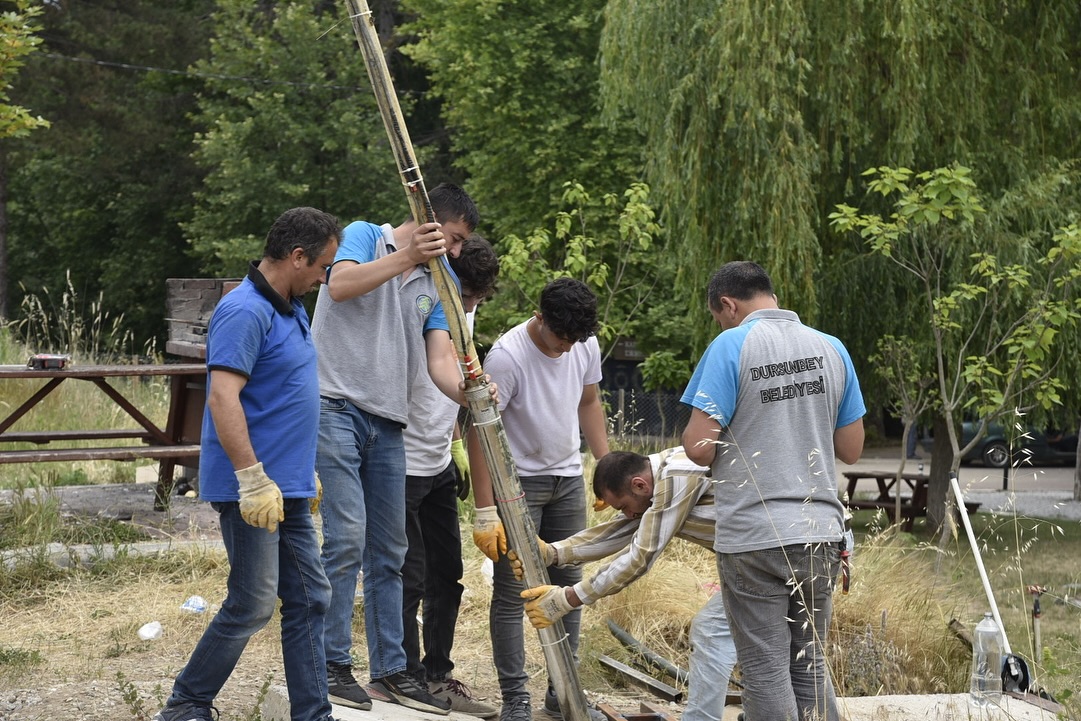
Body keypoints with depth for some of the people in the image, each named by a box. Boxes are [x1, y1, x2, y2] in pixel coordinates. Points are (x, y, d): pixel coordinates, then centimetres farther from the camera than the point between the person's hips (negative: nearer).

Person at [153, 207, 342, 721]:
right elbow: (223, 399, -25)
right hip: (251, 490, -10)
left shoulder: (291, 309, 14)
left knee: (308, 600, 9)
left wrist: (305, 472, 24)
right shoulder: (245, 312, -17)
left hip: (288, 489, 10)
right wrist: (253, 480, -27)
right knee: (253, 604, -5)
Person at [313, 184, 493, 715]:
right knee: (347, 536, -14)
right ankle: (333, 665, -6)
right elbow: (340, 285, -19)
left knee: (388, 552, 9)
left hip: (387, 424, 7)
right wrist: (407, 257, -19)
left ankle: (389, 670, 16)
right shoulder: (364, 236, 2)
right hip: (336, 407, -7)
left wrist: (469, 393, -15)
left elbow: (440, 360, 5)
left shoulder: (433, 287, 17)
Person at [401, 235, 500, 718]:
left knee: (447, 574, 12)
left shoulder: (463, 313, 6)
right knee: (410, 577, -5)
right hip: (402, 467, -9)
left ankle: (437, 676, 22)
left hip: (439, 466, 9)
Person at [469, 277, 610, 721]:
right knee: (512, 592, -5)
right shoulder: (507, 356, -23)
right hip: (517, 481, -6)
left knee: (568, 584, 9)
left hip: (568, 479, 6)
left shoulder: (587, 346, -4)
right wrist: (485, 512, -24)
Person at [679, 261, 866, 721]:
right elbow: (851, 450, 12)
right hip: (820, 533, 5)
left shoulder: (731, 346, -9)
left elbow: (699, 447, -14)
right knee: (810, 665, 15)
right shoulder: (831, 349, 7)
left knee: (766, 671, 2)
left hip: (753, 539, -5)